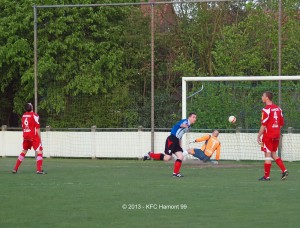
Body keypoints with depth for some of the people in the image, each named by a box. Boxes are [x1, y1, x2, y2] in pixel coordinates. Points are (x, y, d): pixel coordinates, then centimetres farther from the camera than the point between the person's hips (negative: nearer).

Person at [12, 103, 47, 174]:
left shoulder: (23, 115, 8)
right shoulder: (34, 115, -11)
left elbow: (23, 127, 14)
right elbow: (37, 128, -11)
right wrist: (40, 138, -5)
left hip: (25, 136, 7)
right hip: (34, 136, -7)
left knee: (24, 151, 19)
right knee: (40, 151, -3)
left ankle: (15, 169, 18)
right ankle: (39, 170, -14)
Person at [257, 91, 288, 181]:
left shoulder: (266, 109, -14)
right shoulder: (278, 108, 9)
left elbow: (263, 125, -16)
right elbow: (282, 123, 13)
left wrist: (259, 136, -10)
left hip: (268, 136, -7)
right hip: (276, 135, 7)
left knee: (268, 155, -2)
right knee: (273, 154, 17)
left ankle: (266, 176, 1)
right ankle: (284, 170, 5)